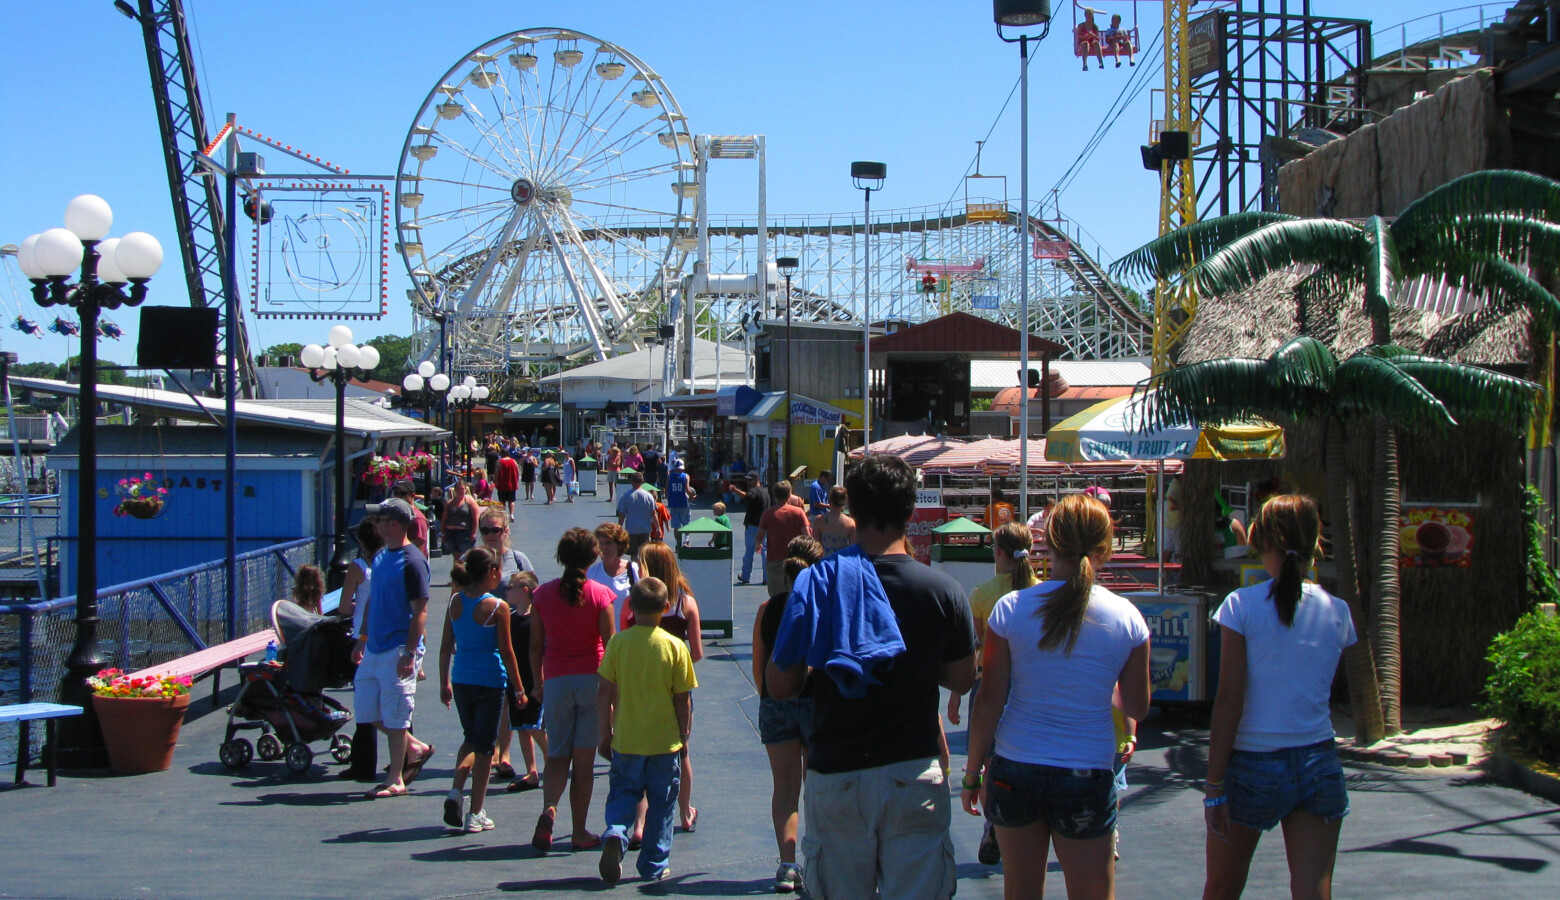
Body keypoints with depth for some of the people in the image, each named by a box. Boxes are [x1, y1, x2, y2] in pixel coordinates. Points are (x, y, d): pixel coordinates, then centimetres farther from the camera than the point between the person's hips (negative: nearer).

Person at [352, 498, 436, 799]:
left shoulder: (412, 562, -15)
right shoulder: (381, 557, 11)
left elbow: (420, 611, -17)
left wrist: (409, 653, -21)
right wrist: (362, 639, 18)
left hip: (398, 651, -9)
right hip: (374, 649, 9)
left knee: (395, 716, 0)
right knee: (366, 709, 12)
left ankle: (395, 780, 10)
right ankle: (415, 748, 27)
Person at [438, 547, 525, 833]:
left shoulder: (455, 602, 1)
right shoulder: (498, 607, -12)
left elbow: (446, 646, 5)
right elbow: (506, 651, -9)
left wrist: (444, 683, 14)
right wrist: (518, 688, 0)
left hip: (461, 680, 4)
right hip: (491, 681, -4)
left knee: (470, 738, 23)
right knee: (484, 745, 6)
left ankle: (455, 790, 2)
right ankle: (476, 814, 10)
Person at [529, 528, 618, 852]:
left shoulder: (543, 594, 0)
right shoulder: (600, 594, -6)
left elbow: (535, 645, 3)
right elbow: (610, 643, -6)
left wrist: (538, 683, 15)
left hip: (556, 682, 1)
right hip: (592, 679, -1)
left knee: (557, 755, 10)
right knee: (584, 759, 6)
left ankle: (549, 808, -17)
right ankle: (579, 832, 9)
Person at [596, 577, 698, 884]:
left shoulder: (619, 642, -6)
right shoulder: (674, 646, -8)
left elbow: (604, 692, -4)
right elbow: (683, 699, -5)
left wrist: (605, 734, 7)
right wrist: (684, 736, 9)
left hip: (626, 741, 1)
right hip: (665, 741, -1)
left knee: (623, 793, 15)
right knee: (661, 803, 12)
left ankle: (615, 834, -13)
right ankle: (654, 867, 16)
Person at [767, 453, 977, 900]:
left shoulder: (816, 582, -7)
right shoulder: (944, 590, -6)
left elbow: (779, 686, -7)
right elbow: (961, 680, 8)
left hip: (835, 777, 0)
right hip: (913, 775, 0)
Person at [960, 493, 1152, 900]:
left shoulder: (1011, 609, -6)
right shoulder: (1127, 618, -5)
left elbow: (988, 702, -5)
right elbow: (1137, 708, 5)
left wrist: (973, 773, 5)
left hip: (1015, 771, 1)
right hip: (1089, 773, -1)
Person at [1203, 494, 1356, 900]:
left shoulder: (1242, 605, -8)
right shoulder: (1337, 612, 2)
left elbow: (1229, 700, -11)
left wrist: (1214, 785, -8)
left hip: (1252, 766, -2)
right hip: (1319, 766, 3)